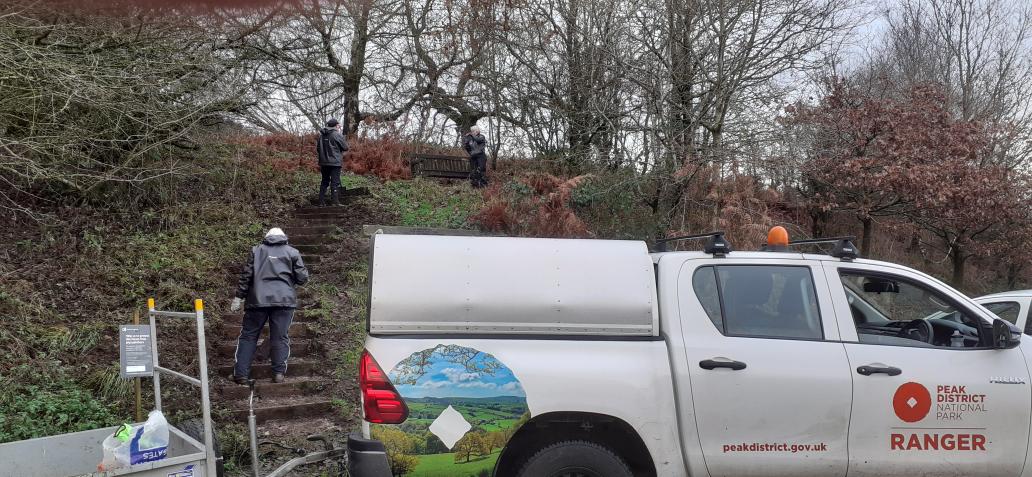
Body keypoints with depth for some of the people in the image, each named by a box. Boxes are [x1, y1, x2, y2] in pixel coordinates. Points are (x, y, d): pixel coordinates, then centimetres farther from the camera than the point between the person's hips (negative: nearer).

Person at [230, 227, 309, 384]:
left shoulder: (256, 250, 12)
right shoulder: (292, 252, 9)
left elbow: (246, 275, 7)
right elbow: (302, 278, 6)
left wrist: (239, 297, 10)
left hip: (258, 300, 1)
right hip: (284, 300, 0)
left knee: (248, 336, 7)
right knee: (280, 337, 4)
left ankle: (241, 374, 4)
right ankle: (279, 373, -1)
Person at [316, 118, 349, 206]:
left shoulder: (321, 135, 8)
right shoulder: (337, 134, -11)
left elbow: (318, 148, 13)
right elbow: (345, 147, -6)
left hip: (324, 162, 6)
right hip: (335, 162, -6)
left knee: (324, 182, 14)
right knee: (335, 182, -3)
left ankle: (321, 202, 13)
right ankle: (335, 202, -7)